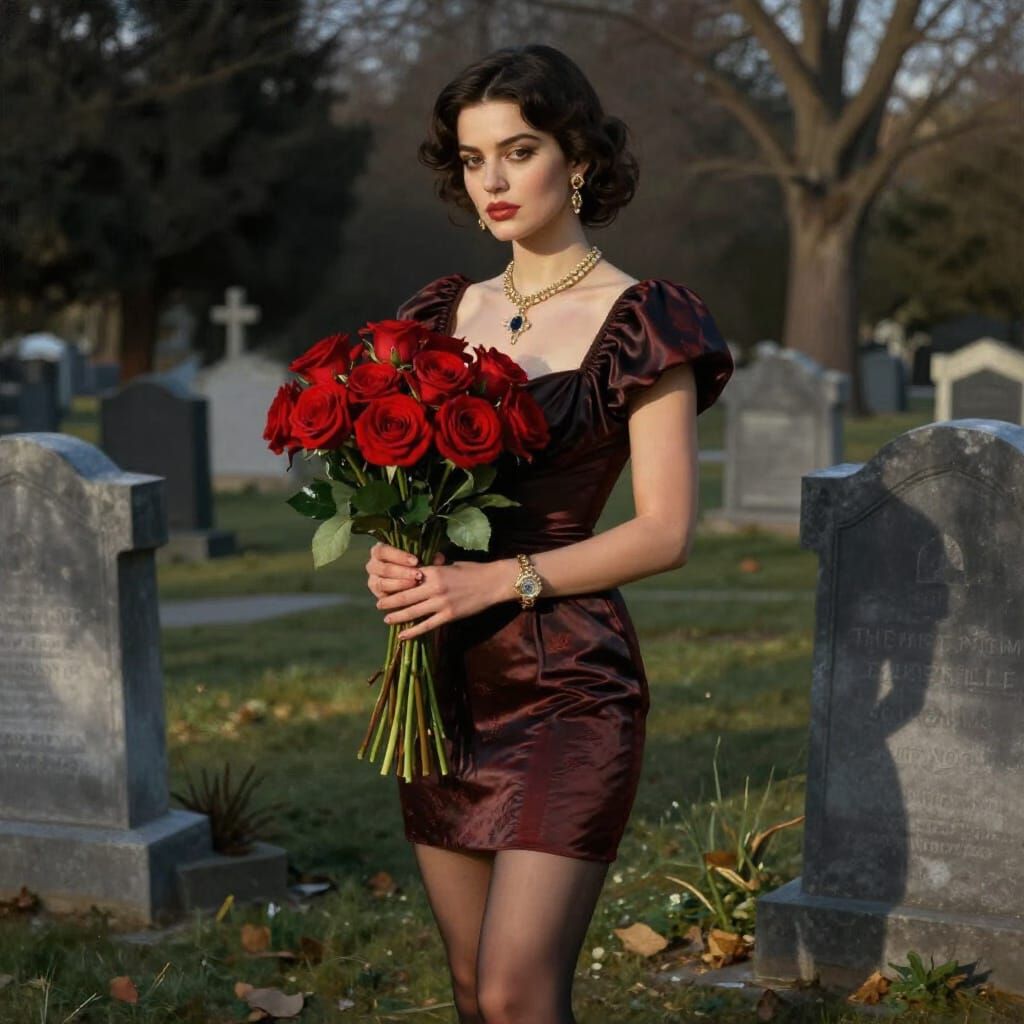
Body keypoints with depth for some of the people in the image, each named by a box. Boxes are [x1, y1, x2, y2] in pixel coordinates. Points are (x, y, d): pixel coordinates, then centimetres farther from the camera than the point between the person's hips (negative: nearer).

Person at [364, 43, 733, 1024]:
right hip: (443, 681, 6)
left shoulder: (640, 323, -5)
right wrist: (389, 549, -4)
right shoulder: (448, 313, 12)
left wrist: (498, 579, -18)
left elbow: (665, 530, -10)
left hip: (566, 683, -6)